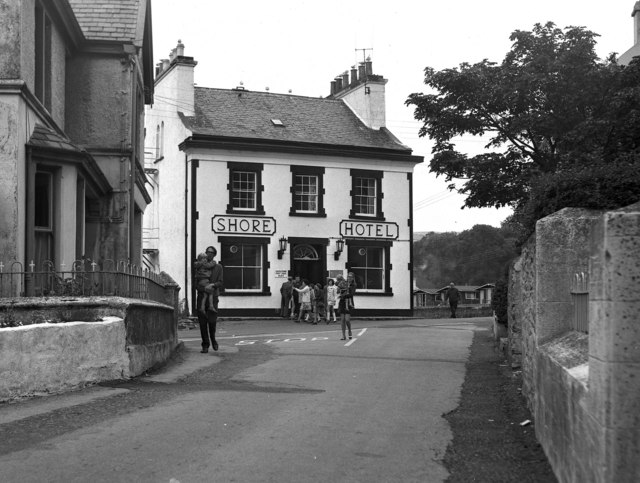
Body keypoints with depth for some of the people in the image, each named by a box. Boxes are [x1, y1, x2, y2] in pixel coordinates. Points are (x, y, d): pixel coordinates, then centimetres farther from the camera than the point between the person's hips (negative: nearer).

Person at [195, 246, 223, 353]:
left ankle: (213, 338, 21)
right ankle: (205, 346, 4)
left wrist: (212, 285, -20)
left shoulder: (218, 267, 7)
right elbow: (196, 284, 0)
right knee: (202, 322, -4)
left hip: (213, 297, -1)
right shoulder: (200, 267, 8)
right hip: (201, 297, 1)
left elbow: (220, 283, 0)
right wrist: (204, 289, -19)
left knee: (212, 321, -9)